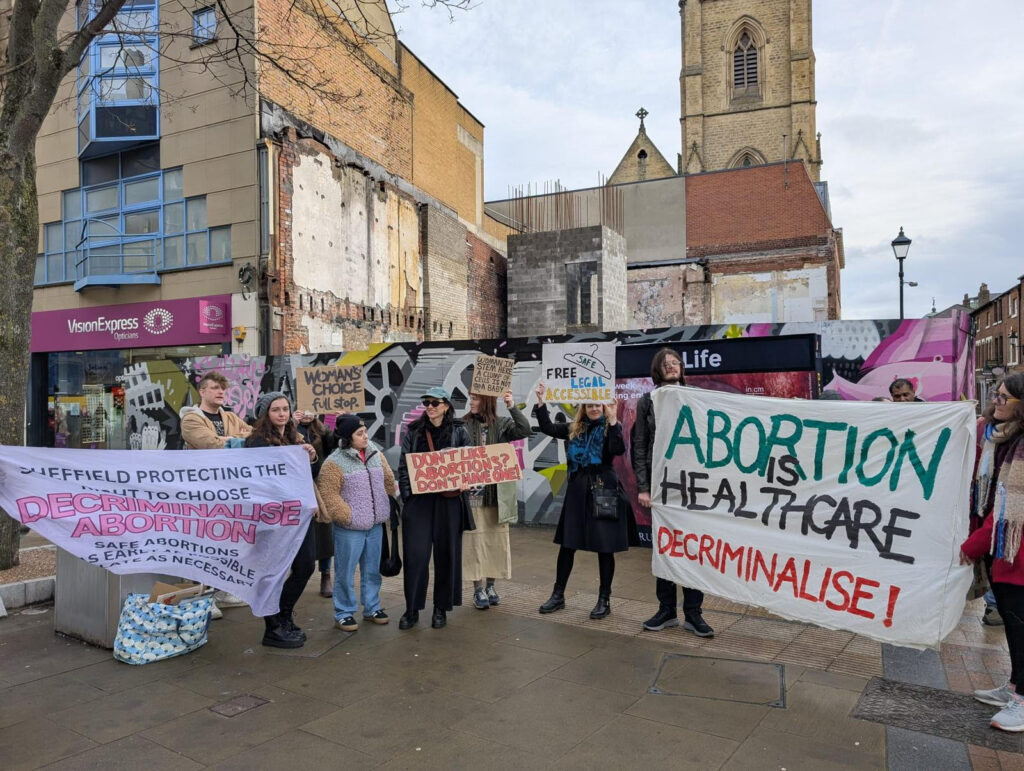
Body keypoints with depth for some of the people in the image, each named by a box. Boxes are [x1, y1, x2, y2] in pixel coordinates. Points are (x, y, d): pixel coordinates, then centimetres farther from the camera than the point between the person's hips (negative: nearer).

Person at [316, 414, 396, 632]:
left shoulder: (375, 454, 5)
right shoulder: (334, 463, -12)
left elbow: (389, 481, 13)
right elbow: (328, 496, -13)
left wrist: (390, 509, 9)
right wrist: (348, 516, -15)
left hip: (375, 524, 5)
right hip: (349, 528, -5)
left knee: (372, 570, 16)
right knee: (345, 572, 5)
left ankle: (372, 608, 30)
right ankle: (344, 613, 19)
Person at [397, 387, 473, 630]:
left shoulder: (459, 431, 3)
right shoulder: (413, 431, 7)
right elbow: (403, 466, 7)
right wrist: (407, 494, -3)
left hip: (449, 500, 0)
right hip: (419, 500, 1)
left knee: (446, 553, 6)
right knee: (415, 554, -2)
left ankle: (441, 608, 21)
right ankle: (411, 608, 12)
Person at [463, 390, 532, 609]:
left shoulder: (502, 425, 3)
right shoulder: (463, 425, -1)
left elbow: (525, 431, -11)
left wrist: (512, 407, -17)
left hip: (498, 492, 2)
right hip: (473, 492, -2)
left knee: (497, 540, 10)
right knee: (475, 540, 2)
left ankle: (490, 585, 26)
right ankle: (478, 589, 12)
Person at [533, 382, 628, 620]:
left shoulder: (611, 427, -4)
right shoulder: (574, 428, 10)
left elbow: (619, 450, -21)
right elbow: (547, 427, 5)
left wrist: (613, 420, -29)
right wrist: (541, 402, -3)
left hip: (603, 489, -4)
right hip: (577, 490, 5)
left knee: (604, 546, 2)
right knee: (567, 543, 9)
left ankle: (604, 600, 15)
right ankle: (558, 595, 21)